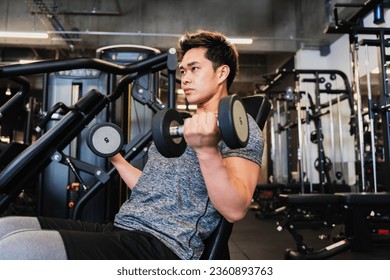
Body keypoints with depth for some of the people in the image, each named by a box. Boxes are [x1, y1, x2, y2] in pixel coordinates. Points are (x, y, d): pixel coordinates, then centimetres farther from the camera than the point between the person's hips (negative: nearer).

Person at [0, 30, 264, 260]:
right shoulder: (185, 127, 24)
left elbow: (235, 210, -15)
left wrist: (207, 150, -29)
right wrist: (116, 158, 29)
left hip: (167, 246, -8)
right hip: (120, 227, 9)